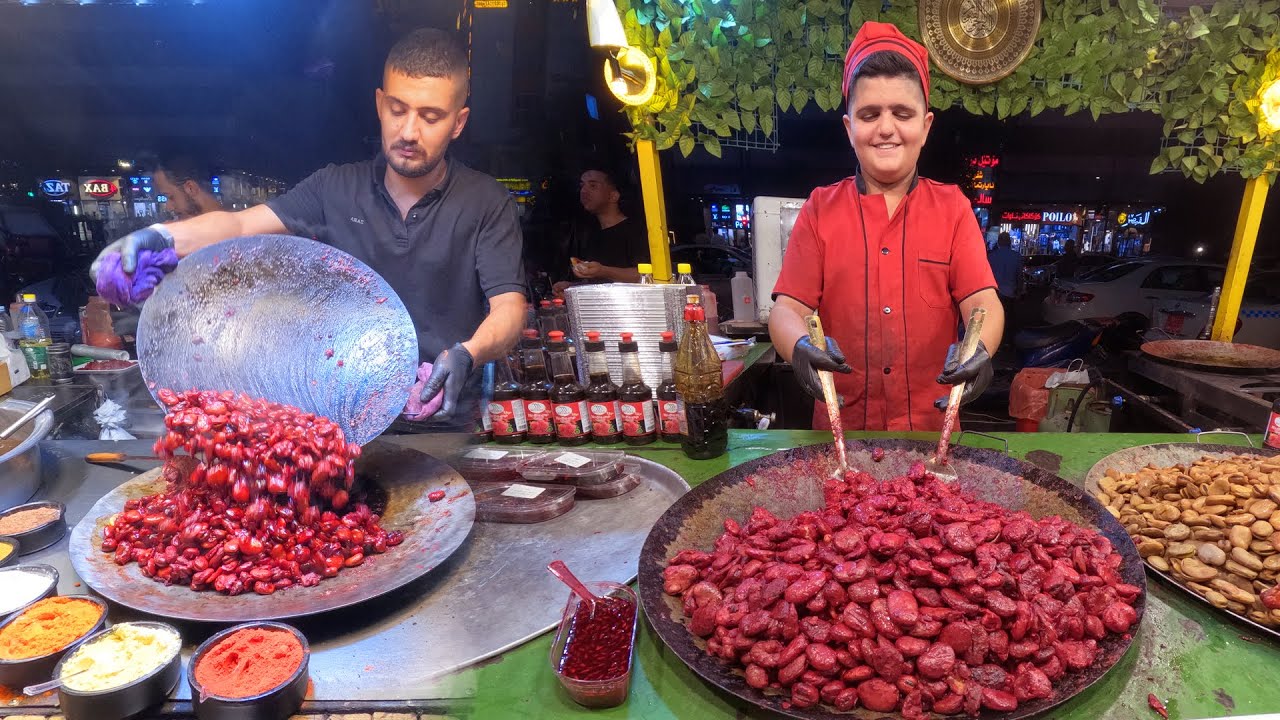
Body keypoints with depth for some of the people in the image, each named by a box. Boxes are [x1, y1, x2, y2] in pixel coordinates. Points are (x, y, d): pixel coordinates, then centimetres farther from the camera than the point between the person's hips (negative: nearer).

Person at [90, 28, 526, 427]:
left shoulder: (486, 204, -2)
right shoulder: (338, 188, 6)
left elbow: (509, 307, -11)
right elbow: (241, 225, 0)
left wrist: (467, 355, -32)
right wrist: (163, 237, -21)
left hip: (444, 422, -2)